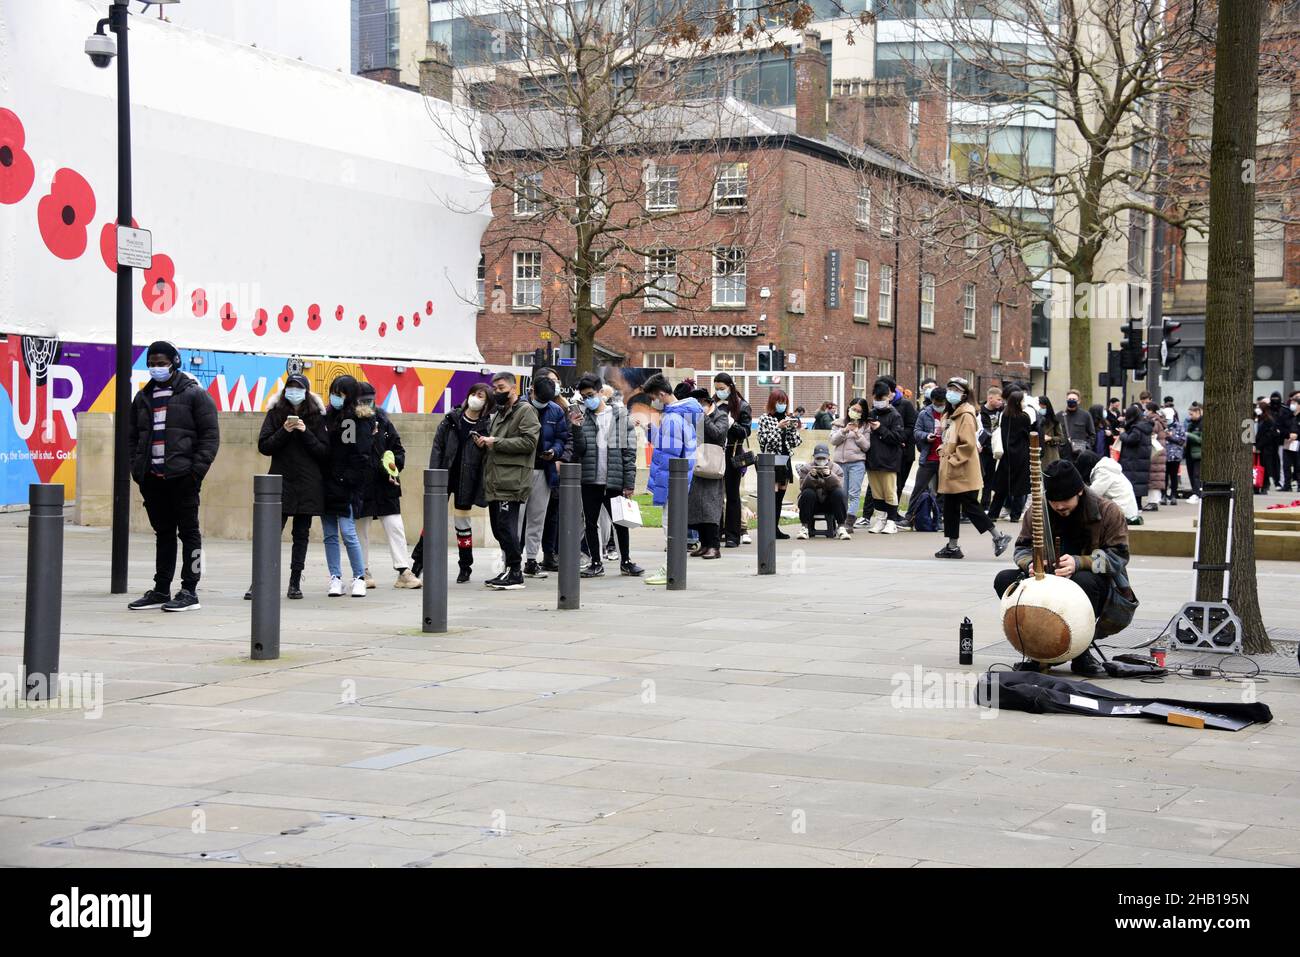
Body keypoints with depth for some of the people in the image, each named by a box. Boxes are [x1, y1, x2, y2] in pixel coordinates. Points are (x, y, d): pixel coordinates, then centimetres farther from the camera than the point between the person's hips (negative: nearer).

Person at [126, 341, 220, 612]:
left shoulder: (194, 394, -1)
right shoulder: (143, 397, 16)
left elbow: (210, 435, -6)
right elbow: (132, 437, 20)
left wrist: (197, 470, -14)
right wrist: (137, 468, 6)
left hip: (182, 477, -6)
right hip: (152, 478, 6)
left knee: (189, 532, -2)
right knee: (163, 533, 12)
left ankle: (189, 591, 1)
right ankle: (161, 590, 17)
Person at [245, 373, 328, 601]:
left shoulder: (316, 416, 4)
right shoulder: (275, 413, 4)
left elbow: (324, 452, 0)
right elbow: (263, 446, -1)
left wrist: (306, 432, -12)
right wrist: (284, 431, -14)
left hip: (308, 486, 1)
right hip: (281, 483, -1)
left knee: (301, 535, 6)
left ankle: (295, 582, 13)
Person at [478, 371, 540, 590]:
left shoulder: (525, 411, -3)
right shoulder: (498, 413, 25)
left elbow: (529, 442, -15)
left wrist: (496, 442, -14)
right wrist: (484, 442, 10)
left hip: (511, 481, -9)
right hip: (495, 482, 9)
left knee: (506, 527, -12)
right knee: (498, 528, 10)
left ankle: (515, 573, -7)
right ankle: (509, 570, 18)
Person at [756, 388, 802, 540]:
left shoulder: (788, 419, 13)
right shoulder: (765, 419, -2)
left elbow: (795, 443, 12)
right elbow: (764, 441, -13)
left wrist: (794, 429, -4)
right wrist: (778, 427, -16)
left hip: (785, 461, 6)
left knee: (780, 496, 6)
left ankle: (775, 528, 10)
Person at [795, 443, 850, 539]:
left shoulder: (836, 469, 0)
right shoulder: (806, 468, 0)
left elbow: (838, 487, -16)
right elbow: (803, 487, -14)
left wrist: (829, 475, -32)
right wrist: (811, 476, -31)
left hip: (830, 504, 0)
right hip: (812, 504, 0)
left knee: (839, 493, -28)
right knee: (808, 493, -31)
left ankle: (841, 527, -24)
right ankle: (804, 527, -22)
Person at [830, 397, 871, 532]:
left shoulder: (865, 426, 8)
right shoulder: (839, 423, 12)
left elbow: (866, 446, 2)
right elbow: (833, 440, 3)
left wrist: (857, 433, -11)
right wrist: (845, 430, -10)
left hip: (857, 463, -2)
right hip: (840, 462, 2)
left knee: (854, 493, -10)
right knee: (842, 494, 6)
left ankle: (849, 522, -16)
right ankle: (841, 520, 14)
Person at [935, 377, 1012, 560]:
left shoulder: (966, 415, -13)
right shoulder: (953, 414, 16)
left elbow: (968, 444, -21)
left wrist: (953, 460, -17)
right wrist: (943, 451, 10)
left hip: (963, 474, -10)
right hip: (951, 474, 10)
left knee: (970, 507, -7)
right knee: (950, 509, 11)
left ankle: (998, 537, 1)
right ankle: (952, 546, 16)